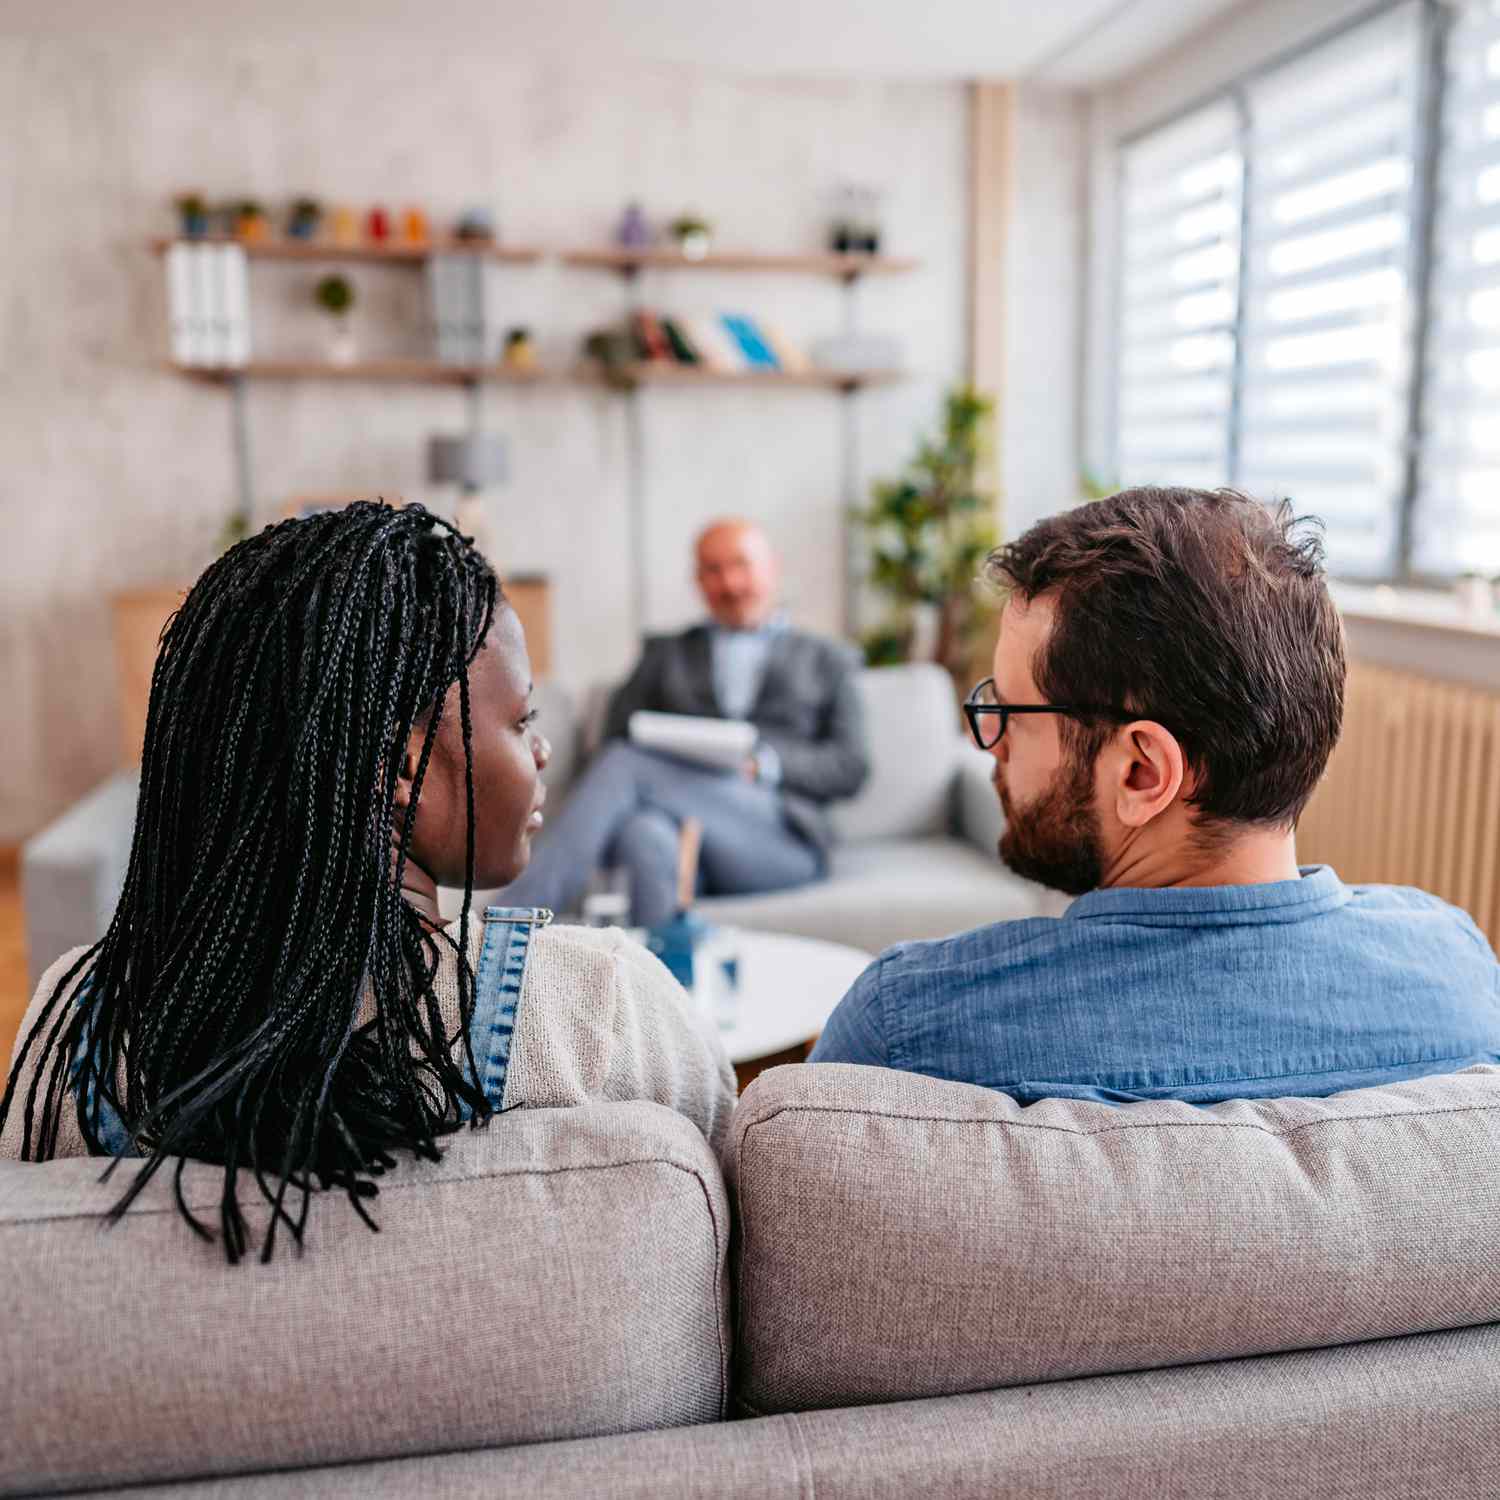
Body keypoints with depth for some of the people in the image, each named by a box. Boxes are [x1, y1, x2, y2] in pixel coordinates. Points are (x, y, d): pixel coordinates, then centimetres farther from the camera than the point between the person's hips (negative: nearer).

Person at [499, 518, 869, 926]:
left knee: (624, 763, -28)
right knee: (646, 837, -38)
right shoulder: (666, 652, 28)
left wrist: (762, 765, -9)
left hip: (779, 836, -2)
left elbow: (850, 767, 10)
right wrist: (668, 763, -9)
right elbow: (617, 735, 15)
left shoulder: (828, 660, 23)